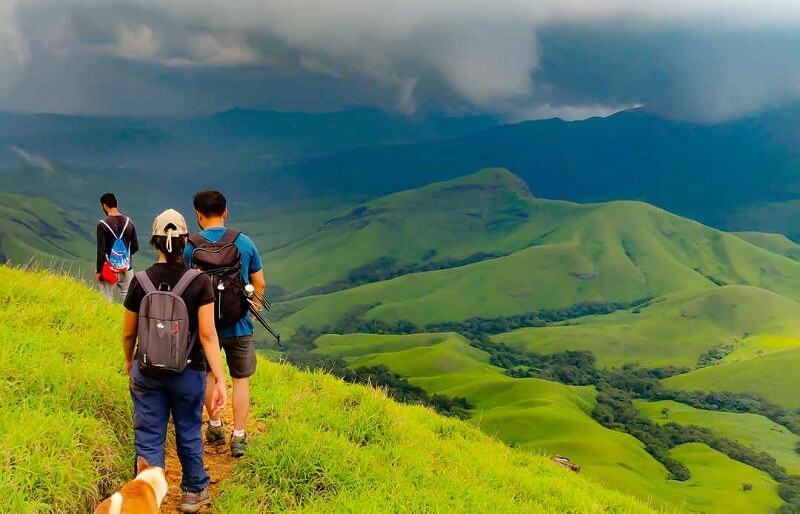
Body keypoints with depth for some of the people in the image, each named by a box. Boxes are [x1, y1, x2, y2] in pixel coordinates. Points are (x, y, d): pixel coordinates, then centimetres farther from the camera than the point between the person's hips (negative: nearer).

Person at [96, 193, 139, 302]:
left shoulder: (103, 224, -12)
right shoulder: (128, 222, 2)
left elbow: (101, 250, -12)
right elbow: (135, 246, 5)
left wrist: (98, 271, -5)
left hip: (109, 269, -4)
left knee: (107, 300, 4)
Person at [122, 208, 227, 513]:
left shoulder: (140, 282, -9)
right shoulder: (199, 282, -14)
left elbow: (128, 332, 0)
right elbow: (208, 334, -17)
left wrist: (129, 361, 20)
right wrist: (220, 380, -15)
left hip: (147, 372, 0)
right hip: (188, 372, 0)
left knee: (148, 439, 9)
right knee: (189, 433, 19)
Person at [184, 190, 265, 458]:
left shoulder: (190, 246, -8)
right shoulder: (245, 242, -2)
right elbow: (259, 284, 3)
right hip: (239, 324, 1)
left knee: (208, 374, 21)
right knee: (241, 379, 10)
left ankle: (215, 427, 30)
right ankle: (238, 437, 10)